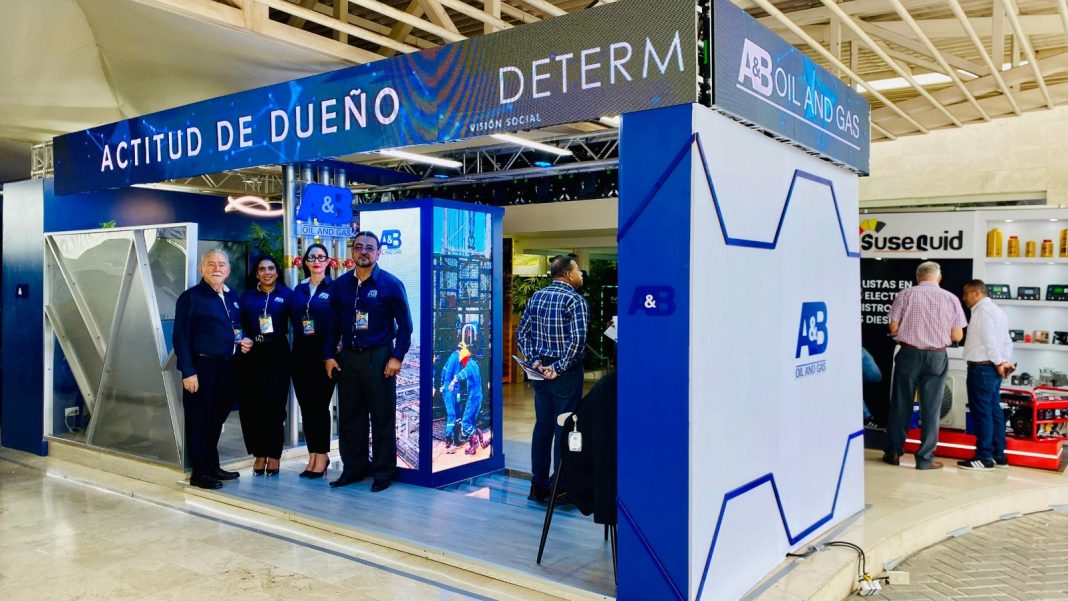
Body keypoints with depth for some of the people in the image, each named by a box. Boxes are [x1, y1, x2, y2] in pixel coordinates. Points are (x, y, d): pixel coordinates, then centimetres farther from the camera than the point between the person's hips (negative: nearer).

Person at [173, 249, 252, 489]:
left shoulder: (232, 297, 14)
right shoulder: (190, 297, -7)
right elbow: (180, 338, -11)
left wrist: (244, 342, 4)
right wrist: (188, 372, -17)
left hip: (227, 368, 7)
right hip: (202, 368, -7)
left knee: (217, 419, 16)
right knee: (199, 420, 1)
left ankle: (212, 467, 28)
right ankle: (199, 472, 11)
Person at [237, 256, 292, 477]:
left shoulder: (286, 294, 6)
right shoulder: (247, 296, 13)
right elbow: (240, 326, 10)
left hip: (277, 354, -2)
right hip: (252, 354, 2)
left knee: (274, 404, -2)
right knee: (252, 405, 1)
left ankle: (274, 455, 8)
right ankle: (259, 454, 12)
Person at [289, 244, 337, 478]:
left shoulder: (334, 288, -2)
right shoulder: (298, 290, 12)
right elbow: (293, 319, 12)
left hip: (324, 353, -4)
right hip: (301, 353, 5)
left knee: (320, 405, -1)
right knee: (305, 406, 7)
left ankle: (322, 456, 10)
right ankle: (313, 456, 17)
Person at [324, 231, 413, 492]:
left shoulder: (391, 284, -5)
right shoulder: (340, 285, 7)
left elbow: (404, 325, -4)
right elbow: (333, 324, 12)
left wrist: (396, 357, -10)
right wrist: (329, 355, 4)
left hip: (379, 356, -4)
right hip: (347, 356, 4)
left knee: (383, 417, 2)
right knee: (349, 415, 10)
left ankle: (384, 471, 13)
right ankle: (353, 468, 22)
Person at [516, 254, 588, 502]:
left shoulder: (536, 297, 8)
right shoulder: (575, 300, -12)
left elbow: (522, 333, 7)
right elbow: (577, 339, -23)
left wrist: (534, 360, 3)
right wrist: (560, 368, -16)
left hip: (541, 370, 6)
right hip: (566, 372, -6)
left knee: (542, 426, 12)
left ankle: (538, 485, 19)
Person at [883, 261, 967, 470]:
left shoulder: (905, 294, -3)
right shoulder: (951, 298, 1)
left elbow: (893, 328, -5)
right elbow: (957, 336, 0)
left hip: (909, 353, 0)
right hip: (937, 357, 0)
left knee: (901, 404, 9)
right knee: (931, 407, 7)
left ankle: (893, 452, 15)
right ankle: (925, 457, 11)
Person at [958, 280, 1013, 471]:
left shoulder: (983, 310, -12)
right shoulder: (997, 310, 20)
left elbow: (989, 338, -20)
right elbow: (1006, 340, 17)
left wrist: (999, 362, -15)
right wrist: (1005, 361, 8)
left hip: (981, 368, -10)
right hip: (992, 369, 10)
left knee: (982, 412, -6)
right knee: (994, 411, 13)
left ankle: (984, 458, -3)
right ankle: (998, 455, 18)